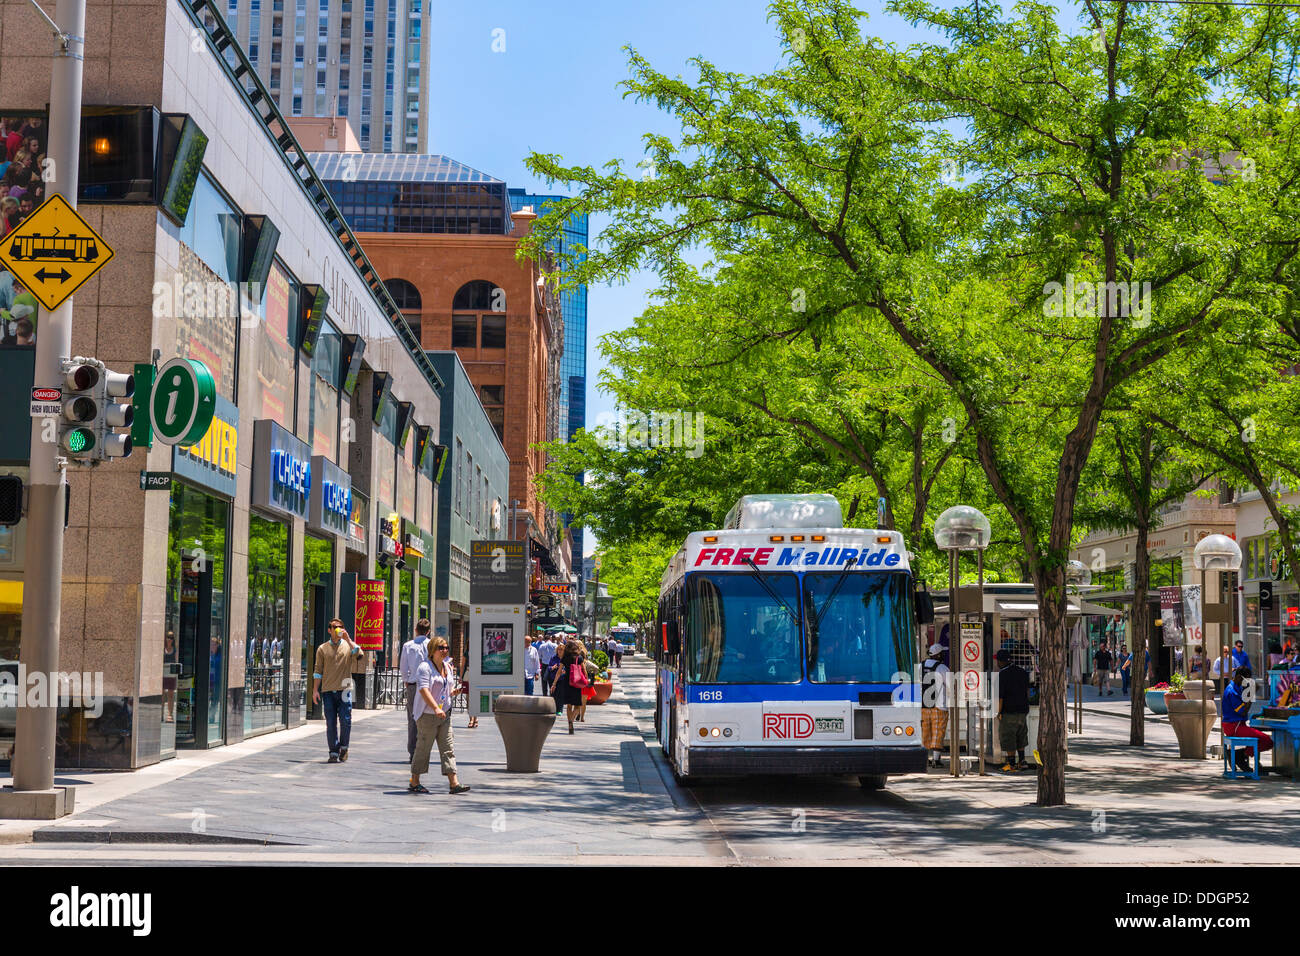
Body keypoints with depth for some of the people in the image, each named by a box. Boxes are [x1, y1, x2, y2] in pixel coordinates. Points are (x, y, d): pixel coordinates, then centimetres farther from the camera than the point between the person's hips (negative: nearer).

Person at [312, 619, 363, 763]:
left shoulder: (348, 645, 10)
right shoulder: (322, 648, 11)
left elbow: (358, 653, -12)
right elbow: (318, 670, 11)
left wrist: (347, 638, -14)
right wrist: (315, 690, 4)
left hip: (344, 689, -1)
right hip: (328, 691, 1)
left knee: (346, 721, -6)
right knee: (331, 723, 0)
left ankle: (343, 748, 14)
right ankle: (334, 752, 6)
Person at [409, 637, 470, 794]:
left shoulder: (448, 667, 14)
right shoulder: (425, 667, -12)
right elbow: (424, 690, -23)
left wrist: (453, 691, 2)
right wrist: (436, 708, -32)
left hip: (444, 714, 7)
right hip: (427, 715, -7)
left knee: (448, 748, 2)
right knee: (423, 748, 1)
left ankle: (454, 783, 0)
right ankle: (414, 783, 12)